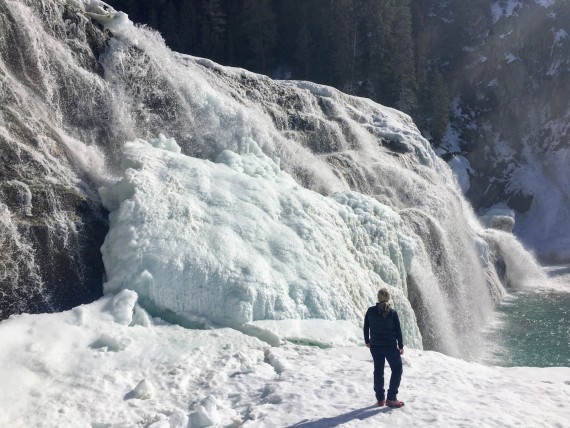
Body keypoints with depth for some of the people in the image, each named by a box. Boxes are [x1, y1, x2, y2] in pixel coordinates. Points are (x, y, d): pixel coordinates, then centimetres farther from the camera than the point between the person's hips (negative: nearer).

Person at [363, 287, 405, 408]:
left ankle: (380, 399, 18)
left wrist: (367, 340, 19)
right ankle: (391, 398, 4)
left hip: (375, 346, 3)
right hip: (390, 346, -3)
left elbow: (366, 327, 3)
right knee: (397, 370, 10)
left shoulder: (371, 311, -5)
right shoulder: (392, 312, -12)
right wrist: (401, 346, 3)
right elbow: (398, 330, -8)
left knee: (378, 371, 15)